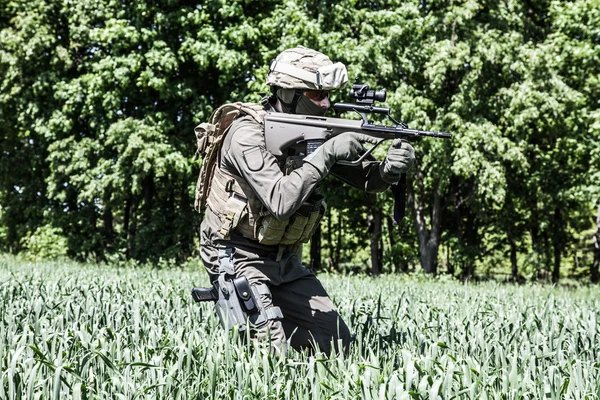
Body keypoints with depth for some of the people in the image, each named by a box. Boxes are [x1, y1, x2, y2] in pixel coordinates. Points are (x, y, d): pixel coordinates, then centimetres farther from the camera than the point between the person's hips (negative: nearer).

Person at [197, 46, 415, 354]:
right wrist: (327, 153, -31)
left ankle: (269, 319, 21)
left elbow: (366, 179, 3)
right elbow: (280, 201, -34)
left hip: (285, 262, 8)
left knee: (339, 343, 5)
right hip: (239, 259, -7)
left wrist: (390, 168, -20)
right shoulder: (248, 134, -21)